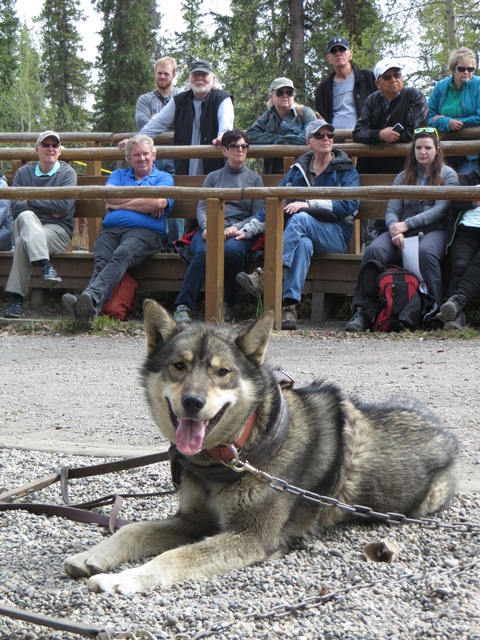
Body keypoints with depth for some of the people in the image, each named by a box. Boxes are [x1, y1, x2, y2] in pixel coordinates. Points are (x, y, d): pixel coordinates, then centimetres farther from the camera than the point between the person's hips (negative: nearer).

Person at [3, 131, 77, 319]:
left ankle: (15, 299, -36)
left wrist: (30, 200, -4)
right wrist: (49, 210, -9)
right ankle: (46, 266, -49)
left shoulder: (67, 173, 7)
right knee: (26, 216, -35)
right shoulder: (24, 173, 15)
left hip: (57, 229, -2)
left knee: (24, 241, -33)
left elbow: (64, 206, -10)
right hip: (25, 226, 2)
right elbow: (16, 207, 0)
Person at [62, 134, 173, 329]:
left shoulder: (164, 178, 21)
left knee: (121, 256, -36)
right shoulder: (119, 175, 32)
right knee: (101, 261, -30)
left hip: (144, 231, -3)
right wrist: (144, 201, 6)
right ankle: (86, 308, -56)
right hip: (110, 230, 3)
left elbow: (158, 203, -1)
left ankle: (91, 298, -61)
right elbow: (109, 196, 10)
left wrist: (119, 203, 8)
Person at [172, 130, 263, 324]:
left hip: (239, 232, -1)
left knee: (232, 249, -38)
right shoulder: (213, 177, 23)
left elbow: (259, 214, 9)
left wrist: (237, 228, -11)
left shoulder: (254, 179, 20)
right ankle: (183, 306, -37)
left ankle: (230, 306, -20)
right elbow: (202, 207, 11)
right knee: (204, 252, -36)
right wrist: (206, 227, -12)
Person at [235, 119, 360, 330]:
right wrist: (248, 230, 2)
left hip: (336, 235, -2)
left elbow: (350, 204, -10)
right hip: (306, 233, 2)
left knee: (300, 218, -34)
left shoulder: (345, 170, 7)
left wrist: (309, 204, -20)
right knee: (303, 244, -37)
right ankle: (289, 307, -51)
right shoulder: (299, 169, 17)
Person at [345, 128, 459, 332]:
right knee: (374, 250, -29)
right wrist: (394, 228, -15)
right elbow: (391, 210, 10)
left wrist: (407, 224, -13)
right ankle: (362, 312, -32)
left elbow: (440, 209, -2)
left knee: (425, 252, -40)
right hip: (401, 231, 3)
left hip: (432, 230, -3)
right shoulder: (403, 177, 22)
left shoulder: (448, 175, 12)